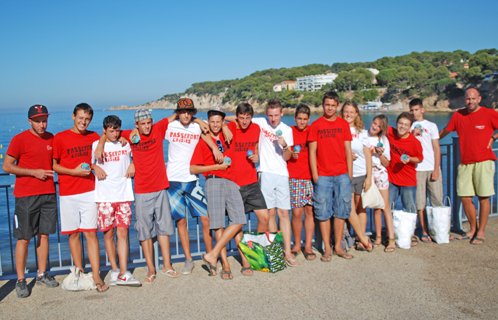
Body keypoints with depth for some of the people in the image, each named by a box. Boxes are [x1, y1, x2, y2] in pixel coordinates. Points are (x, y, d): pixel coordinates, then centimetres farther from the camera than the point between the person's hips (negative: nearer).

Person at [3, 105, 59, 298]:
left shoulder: (51, 138, 11)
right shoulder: (19, 139, -5)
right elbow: (6, 166, -6)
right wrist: (34, 172, -12)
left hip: (48, 193, 5)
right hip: (26, 196, -4)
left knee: (44, 234, 9)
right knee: (24, 238, -1)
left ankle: (42, 275, 21)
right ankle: (20, 280, 10)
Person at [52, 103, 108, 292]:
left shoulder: (94, 137, 8)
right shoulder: (60, 138, 1)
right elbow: (53, 165, 1)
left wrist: (95, 166, 2)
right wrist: (73, 171, -12)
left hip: (89, 191, 1)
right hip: (68, 193, -1)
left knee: (91, 233, -3)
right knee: (73, 233, 6)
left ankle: (96, 277, -1)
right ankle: (79, 273, 18)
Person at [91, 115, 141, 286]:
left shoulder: (126, 144, 10)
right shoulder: (96, 145, 7)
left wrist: (133, 164, 6)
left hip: (124, 194, 1)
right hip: (104, 196, 0)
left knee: (122, 233, -4)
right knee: (108, 233, 3)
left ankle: (123, 274, -3)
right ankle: (114, 270, 17)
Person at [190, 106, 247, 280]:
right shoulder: (203, 142, 7)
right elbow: (193, 169, -1)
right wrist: (216, 167, -6)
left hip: (231, 182, 4)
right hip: (214, 181, -4)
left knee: (239, 221, -10)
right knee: (218, 224, -6)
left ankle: (212, 255, -7)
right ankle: (225, 265, 0)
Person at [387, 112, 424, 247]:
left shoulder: (415, 142, -14)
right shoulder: (390, 132, -8)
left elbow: (420, 158, -1)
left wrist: (409, 159, -20)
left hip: (408, 180, -2)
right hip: (391, 177, 3)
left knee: (409, 209, 9)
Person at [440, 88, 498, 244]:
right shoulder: (458, 115, 9)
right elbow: (445, 131, 21)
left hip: (484, 161, -3)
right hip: (465, 162, 3)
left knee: (483, 197, -2)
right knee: (465, 197, 2)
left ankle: (481, 232, 11)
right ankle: (473, 229, 21)